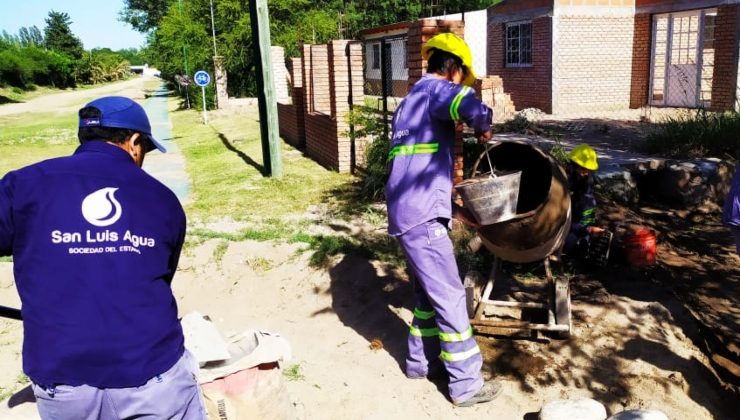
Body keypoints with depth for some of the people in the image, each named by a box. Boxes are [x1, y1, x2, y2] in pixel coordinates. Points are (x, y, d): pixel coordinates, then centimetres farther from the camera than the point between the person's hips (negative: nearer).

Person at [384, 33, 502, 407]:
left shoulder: (413, 98, 23)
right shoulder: (436, 89, -8)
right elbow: (471, 107, -32)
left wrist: (448, 199, 26)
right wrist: (483, 128, -10)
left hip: (408, 210, 10)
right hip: (421, 214, -10)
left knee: (430, 291, 20)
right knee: (449, 296, -2)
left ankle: (421, 360, 32)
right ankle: (466, 384, 8)